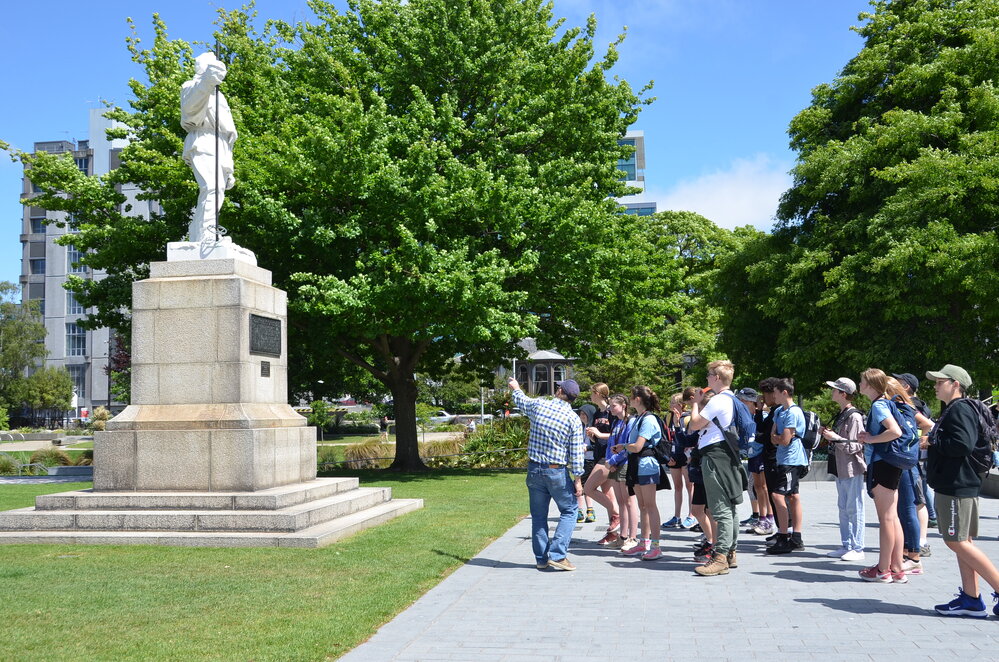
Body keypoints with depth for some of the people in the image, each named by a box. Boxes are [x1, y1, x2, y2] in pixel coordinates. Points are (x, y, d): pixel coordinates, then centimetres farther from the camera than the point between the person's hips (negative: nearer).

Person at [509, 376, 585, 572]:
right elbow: (576, 453, -10)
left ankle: (541, 559, 16)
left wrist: (515, 388, 44)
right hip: (557, 472, -4)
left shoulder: (538, 405, -2)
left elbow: (522, 401, 22)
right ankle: (557, 555, -3)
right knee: (569, 511, 9)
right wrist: (577, 479, -3)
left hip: (534, 469, 4)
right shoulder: (573, 418, -10)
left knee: (538, 515, 12)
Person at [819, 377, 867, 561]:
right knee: (843, 508, 13)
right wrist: (829, 435, 9)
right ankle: (846, 546, 19)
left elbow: (855, 446, -18)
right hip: (841, 469, 10)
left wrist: (836, 438, -21)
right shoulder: (840, 415, 15)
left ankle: (857, 548, 1)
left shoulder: (854, 417, -14)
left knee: (854, 509, -4)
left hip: (852, 469, -10)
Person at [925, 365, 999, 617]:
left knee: (957, 542, -8)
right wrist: (933, 442, 8)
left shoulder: (960, 409, -15)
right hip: (953, 485, 11)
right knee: (962, 542, 10)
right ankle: (971, 599, 13)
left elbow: (963, 445, -27)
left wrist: (933, 442, -15)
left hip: (957, 486, -11)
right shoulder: (952, 410, 18)